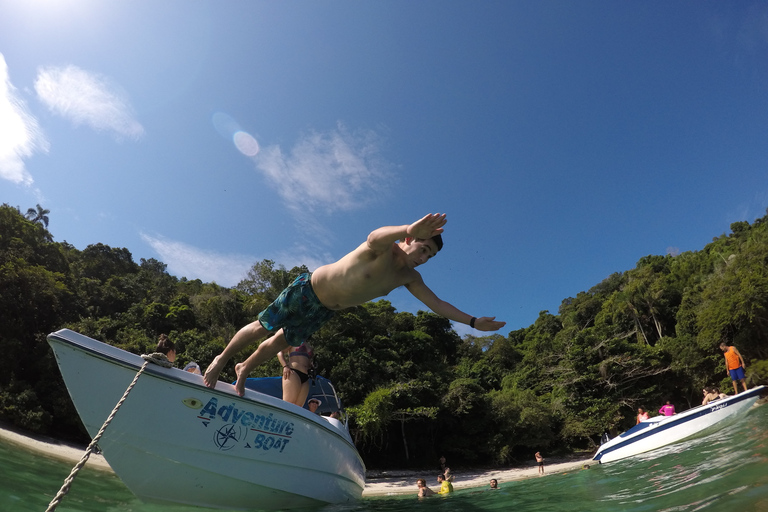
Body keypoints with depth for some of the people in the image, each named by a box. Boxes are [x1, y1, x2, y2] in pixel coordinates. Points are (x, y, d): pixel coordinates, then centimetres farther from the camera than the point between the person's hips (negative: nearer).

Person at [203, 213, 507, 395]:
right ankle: (222, 359, 32)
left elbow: (437, 304, -5)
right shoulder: (385, 250, -30)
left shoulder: (409, 278, -8)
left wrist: (473, 321, -11)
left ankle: (244, 369, 44)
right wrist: (409, 229, -75)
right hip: (308, 289, -6)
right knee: (263, 328, 5)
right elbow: (374, 237, -55)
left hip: (326, 310, 7)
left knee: (283, 343, 19)